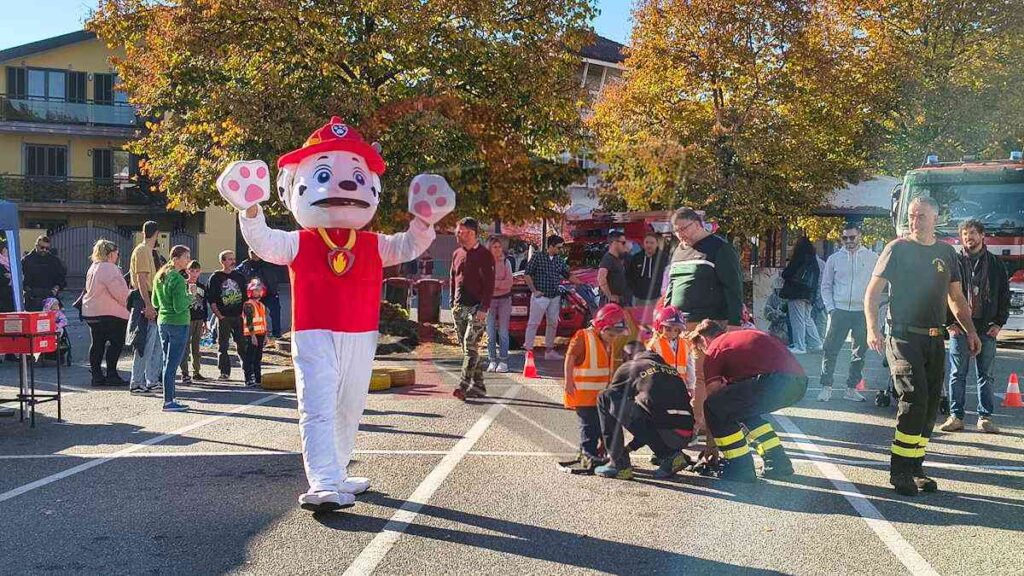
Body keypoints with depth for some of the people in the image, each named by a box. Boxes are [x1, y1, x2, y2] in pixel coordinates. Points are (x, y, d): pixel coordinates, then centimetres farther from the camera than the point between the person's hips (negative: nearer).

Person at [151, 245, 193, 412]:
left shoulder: (159, 277, 10)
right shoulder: (178, 279, -17)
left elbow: (155, 303, 18)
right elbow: (179, 307, -20)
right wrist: (190, 298, -5)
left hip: (162, 321, 9)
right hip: (178, 324, -9)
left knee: (167, 362, 14)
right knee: (172, 364, -5)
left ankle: (169, 399, 19)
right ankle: (168, 402, -2)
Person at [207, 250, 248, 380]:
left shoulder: (239, 276, 11)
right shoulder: (215, 278, 1)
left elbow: (245, 295, 15)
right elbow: (211, 299, -1)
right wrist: (218, 315, -9)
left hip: (239, 316, 2)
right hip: (223, 317, -2)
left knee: (242, 343, 1)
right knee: (223, 345, 1)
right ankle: (225, 372, 6)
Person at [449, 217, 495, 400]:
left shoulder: (484, 255, -5)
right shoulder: (457, 254, 15)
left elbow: (489, 284, -10)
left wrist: (484, 308, -17)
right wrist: (453, 302, 13)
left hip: (476, 308, -7)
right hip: (459, 308, 7)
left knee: (470, 346, -14)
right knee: (468, 349, 8)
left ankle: (464, 385, -19)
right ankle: (478, 386, 15)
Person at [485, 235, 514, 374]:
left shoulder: (506, 262, 2)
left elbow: (509, 283, -6)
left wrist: (492, 283, -13)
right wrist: (500, 283, -13)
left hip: (504, 299, 0)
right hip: (489, 299, 0)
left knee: (503, 332, 0)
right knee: (490, 333, 0)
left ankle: (503, 361, 5)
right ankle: (492, 361, 8)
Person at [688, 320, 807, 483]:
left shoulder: (714, 349, 11)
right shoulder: (745, 334, 35)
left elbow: (711, 396, 12)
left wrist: (711, 442, 22)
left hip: (775, 381, -9)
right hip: (800, 382, 9)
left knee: (714, 407, 0)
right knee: (743, 408, 28)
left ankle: (741, 466, 4)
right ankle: (777, 462, 27)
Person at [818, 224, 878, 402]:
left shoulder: (872, 258, 4)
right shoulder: (834, 258, 6)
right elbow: (826, 286, 8)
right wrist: (830, 308, -2)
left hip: (862, 312, 1)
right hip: (839, 311, 0)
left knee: (859, 352, 7)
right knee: (831, 350, -3)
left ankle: (851, 388, 17)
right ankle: (826, 387, 4)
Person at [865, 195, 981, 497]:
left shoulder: (946, 252, 13)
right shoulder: (898, 248, -2)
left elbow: (956, 297, 21)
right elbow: (873, 292, -4)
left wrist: (970, 330, 12)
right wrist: (872, 329, -15)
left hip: (935, 339, 6)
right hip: (904, 336, -6)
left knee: (930, 405, 5)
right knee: (914, 398, -17)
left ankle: (915, 469, 14)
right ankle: (899, 471, -10)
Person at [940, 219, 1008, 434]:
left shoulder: (995, 264, 9)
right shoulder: (955, 263, 5)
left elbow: (1005, 295, 10)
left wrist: (999, 323, 0)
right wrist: (949, 322, -6)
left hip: (987, 328, 1)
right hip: (959, 327, -1)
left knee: (986, 375, 6)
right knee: (957, 374, 1)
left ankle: (985, 417, 12)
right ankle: (956, 416, 7)